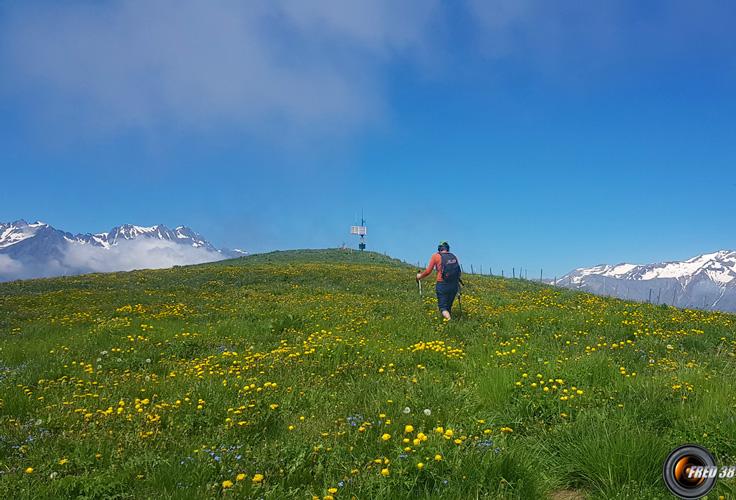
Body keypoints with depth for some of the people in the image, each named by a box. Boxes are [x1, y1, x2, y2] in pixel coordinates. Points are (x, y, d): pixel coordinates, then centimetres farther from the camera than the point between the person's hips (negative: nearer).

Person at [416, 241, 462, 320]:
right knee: (449, 306, 18)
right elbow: (457, 271, 12)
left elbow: (428, 271, 1)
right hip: (454, 285, 4)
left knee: (443, 307, 0)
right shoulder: (454, 257, 10)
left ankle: (449, 320, -25)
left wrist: (420, 276, 19)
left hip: (442, 285, -4)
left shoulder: (436, 256, 0)